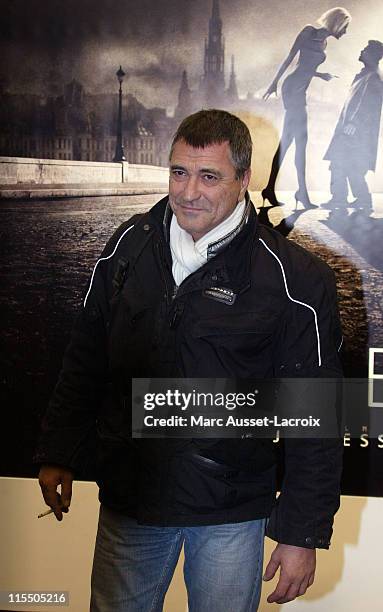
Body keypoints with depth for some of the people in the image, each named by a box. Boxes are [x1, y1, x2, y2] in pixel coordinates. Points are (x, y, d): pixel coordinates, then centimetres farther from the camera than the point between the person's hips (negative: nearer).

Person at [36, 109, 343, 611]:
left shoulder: (295, 278, -14)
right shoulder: (130, 245, -1)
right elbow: (86, 360, 10)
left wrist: (303, 533, -8)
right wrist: (60, 454, 10)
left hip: (232, 513, -3)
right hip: (127, 498, 4)